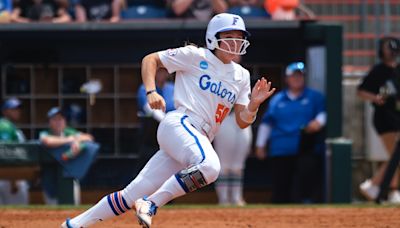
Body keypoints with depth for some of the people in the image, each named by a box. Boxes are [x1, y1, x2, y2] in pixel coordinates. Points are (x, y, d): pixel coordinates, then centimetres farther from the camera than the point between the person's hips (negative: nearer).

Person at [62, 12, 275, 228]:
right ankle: (151, 204, -27)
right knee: (209, 166, -37)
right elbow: (150, 60, 7)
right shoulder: (195, 56, 3)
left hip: (200, 140, 6)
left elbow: (242, 121, 15)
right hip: (179, 124, -6)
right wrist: (151, 91, -10)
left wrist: (254, 104, -6)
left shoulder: (241, 76, 19)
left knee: (134, 194, 1)